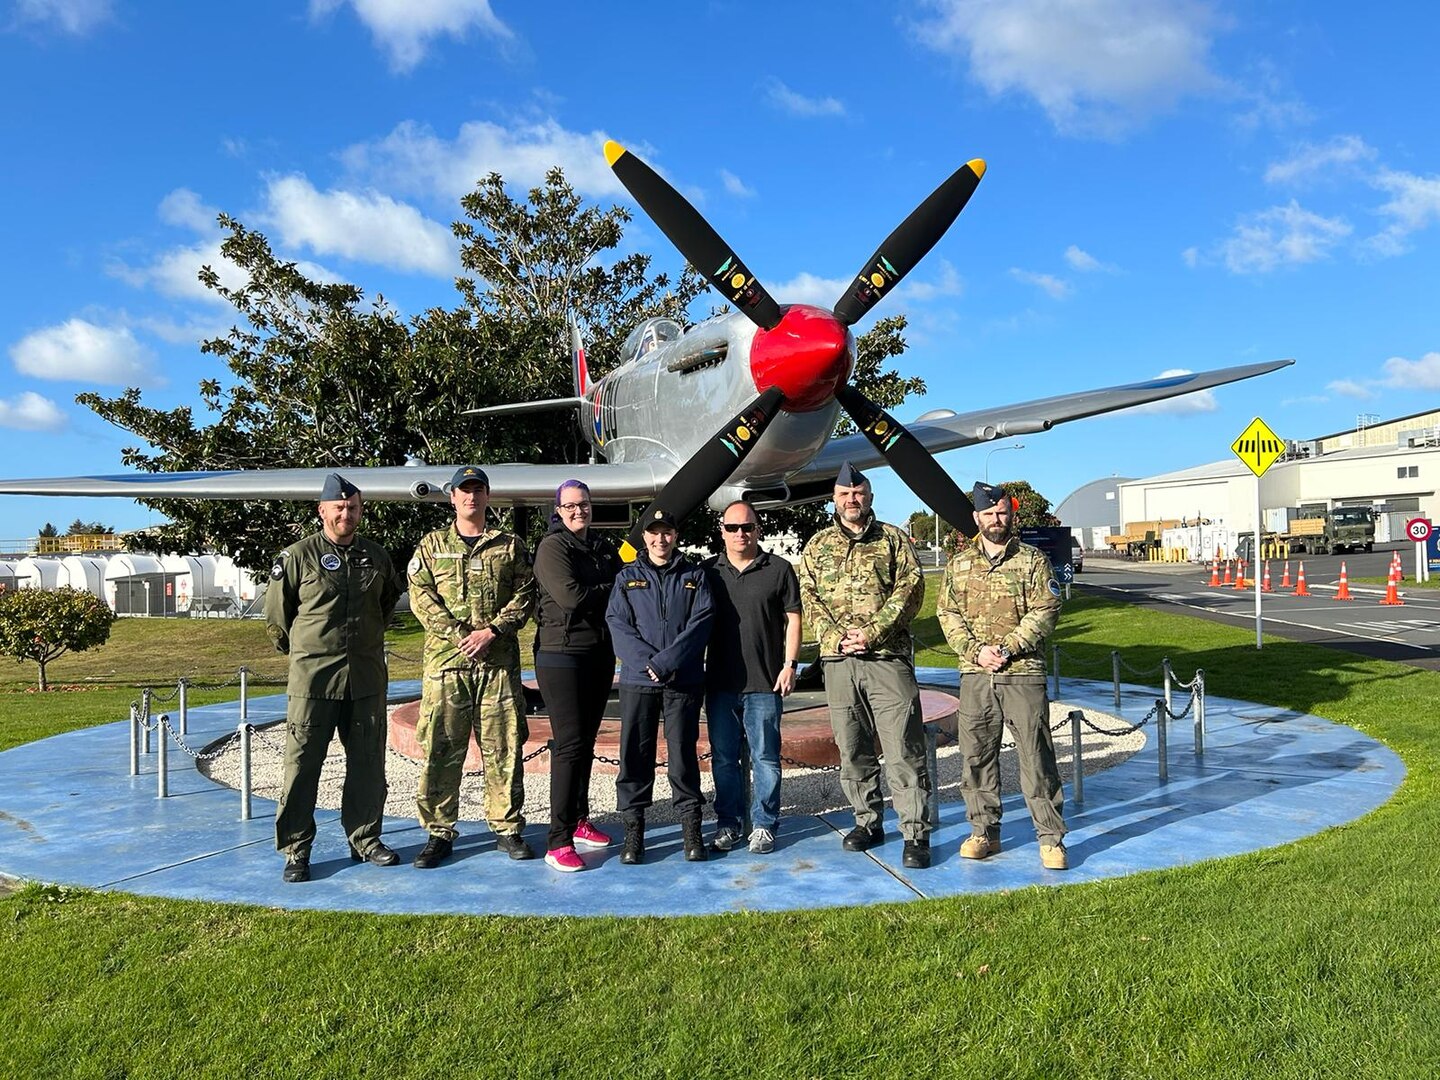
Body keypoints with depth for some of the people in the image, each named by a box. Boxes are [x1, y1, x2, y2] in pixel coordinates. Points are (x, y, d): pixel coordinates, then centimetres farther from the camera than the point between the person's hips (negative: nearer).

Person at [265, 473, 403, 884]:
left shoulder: (376, 556, 9)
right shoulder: (298, 556, -4)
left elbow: (389, 600, 27)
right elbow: (276, 614, 5)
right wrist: (302, 649, 12)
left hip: (367, 678, 4)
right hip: (313, 678, -4)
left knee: (368, 764, 10)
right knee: (302, 765, -1)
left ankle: (365, 839, 23)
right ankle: (296, 850, 10)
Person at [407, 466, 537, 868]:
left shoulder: (510, 546, 10)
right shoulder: (432, 546, 10)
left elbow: (525, 595, 3)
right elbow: (421, 597, 1)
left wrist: (492, 631, -11)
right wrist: (458, 635, -11)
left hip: (500, 661, 0)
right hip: (446, 658, 0)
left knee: (503, 747, 4)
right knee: (441, 749, 2)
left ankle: (507, 828, 15)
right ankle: (439, 832, 13)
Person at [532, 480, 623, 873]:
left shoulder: (603, 547, 15)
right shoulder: (552, 546, -7)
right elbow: (569, 594, -19)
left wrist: (592, 593, -8)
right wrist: (609, 590, -6)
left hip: (600, 653, 7)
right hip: (562, 653, -7)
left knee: (586, 741, 14)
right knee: (569, 743, -10)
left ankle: (579, 821, 27)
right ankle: (559, 842, -6)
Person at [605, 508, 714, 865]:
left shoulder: (695, 576, 9)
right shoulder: (627, 578, 10)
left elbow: (701, 623, -3)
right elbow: (618, 624, -1)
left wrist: (666, 661, -14)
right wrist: (648, 663, -15)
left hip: (685, 681, -1)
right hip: (637, 680, 1)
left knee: (683, 753, 2)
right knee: (635, 754, 3)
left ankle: (691, 829, 12)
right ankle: (633, 831, 12)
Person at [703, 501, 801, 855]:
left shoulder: (779, 570, 2)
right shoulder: (707, 571, 8)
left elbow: (792, 619, 3)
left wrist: (790, 664, -5)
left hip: (764, 683, -2)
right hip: (719, 682, 3)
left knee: (765, 756, 4)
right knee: (723, 757, 9)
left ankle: (764, 825, 15)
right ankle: (727, 823, 21)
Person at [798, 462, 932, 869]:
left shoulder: (894, 540, 6)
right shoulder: (818, 545, 13)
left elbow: (910, 589, -3)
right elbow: (809, 598, 6)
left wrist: (872, 631, -14)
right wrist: (838, 635, -9)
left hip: (888, 657, -3)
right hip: (838, 659, 3)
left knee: (903, 749, -5)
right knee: (851, 748, 10)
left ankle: (915, 833, 1)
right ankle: (868, 821, 24)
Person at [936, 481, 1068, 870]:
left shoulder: (1033, 560, 3)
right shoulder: (959, 564, 11)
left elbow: (1044, 612, -5)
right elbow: (947, 613, 6)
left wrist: (1007, 649, -14)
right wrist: (975, 650, -9)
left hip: (1023, 673, -3)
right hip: (974, 676, 3)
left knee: (1036, 756, -2)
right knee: (976, 755, 8)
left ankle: (1051, 838, 7)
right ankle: (984, 832, 21)